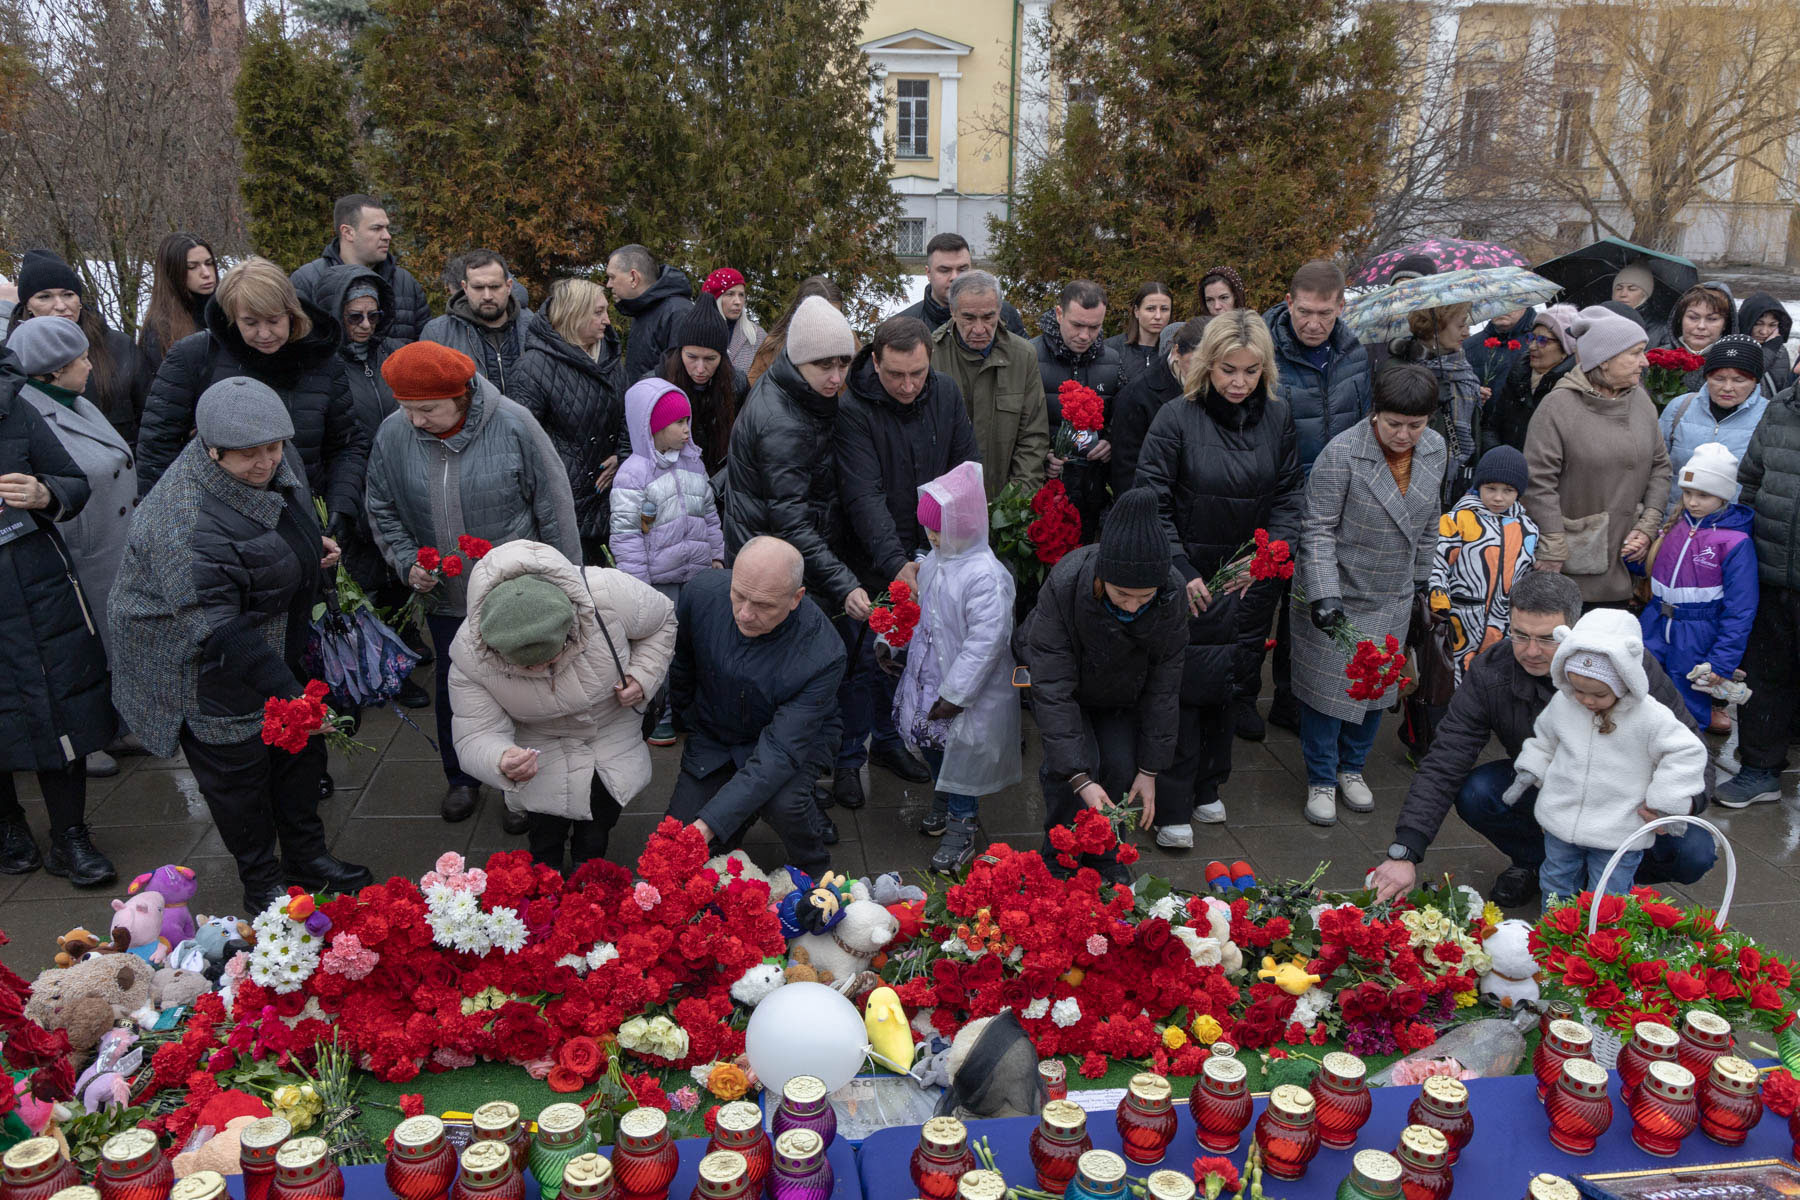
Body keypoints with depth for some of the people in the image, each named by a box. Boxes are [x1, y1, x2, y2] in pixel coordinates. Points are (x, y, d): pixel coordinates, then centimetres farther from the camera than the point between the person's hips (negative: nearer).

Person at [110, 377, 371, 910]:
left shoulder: (277, 462, -9)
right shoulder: (185, 522, -34)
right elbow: (216, 631, -33)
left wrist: (311, 545, 0)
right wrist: (288, 693, -34)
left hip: (278, 642, 8)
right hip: (208, 667, -8)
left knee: (301, 747, 18)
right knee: (239, 770, 7)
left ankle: (306, 856, 38)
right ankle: (260, 881, 28)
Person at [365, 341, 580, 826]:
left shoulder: (513, 424, -17)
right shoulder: (392, 435, -7)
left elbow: (554, 507, -10)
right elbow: (383, 512, 7)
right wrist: (407, 563, -9)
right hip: (444, 595, 3)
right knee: (453, 688, 17)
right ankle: (462, 778, 40)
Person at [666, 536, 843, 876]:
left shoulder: (822, 654, -34)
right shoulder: (702, 593, -23)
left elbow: (780, 750, -36)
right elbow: (679, 663, 2)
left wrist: (710, 823, -43)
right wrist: (686, 720, 16)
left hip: (797, 735, -3)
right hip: (714, 734, 4)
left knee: (781, 803, -33)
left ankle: (813, 870, 0)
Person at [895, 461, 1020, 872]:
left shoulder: (986, 576, -27)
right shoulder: (934, 561, 1)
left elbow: (985, 642, -27)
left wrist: (954, 695, -23)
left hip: (969, 693, -8)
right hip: (929, 679, 8)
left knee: (962, 751, 5)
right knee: (933, 746, 21)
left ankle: (962, 829, 23)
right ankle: (947, 804, 44)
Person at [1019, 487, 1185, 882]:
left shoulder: (1172, 594, -31)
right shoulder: (1063, 584, -40)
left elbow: (1163, 687, -19)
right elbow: (1052, 689, -38)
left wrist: (1150, 770, -17)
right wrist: (1080, 778, -42)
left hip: (1120, 692, 3)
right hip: (1062, 678, -2)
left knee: (1122, 767, -11)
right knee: (1072, 761, -21)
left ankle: (1104, 857, 16)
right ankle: (1060, 859, 3)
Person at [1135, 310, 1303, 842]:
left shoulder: (1278, 419, 3)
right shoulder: (1176, 420, -10)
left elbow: (1289, 496, 8)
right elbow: (1151, 503, -9)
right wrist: (1180, 572, -13)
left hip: (1251, 582, 4)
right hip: (1189, 581, -4)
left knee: (1226, 683, 13)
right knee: (1185, 686, -3)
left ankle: (1206, 787, 30)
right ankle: (1173, 807, 7)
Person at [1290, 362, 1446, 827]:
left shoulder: (1435, 449, -2)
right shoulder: (1343, 453, -21)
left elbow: (1427, 520, 13)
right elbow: (1317, 529, -18)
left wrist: (1420, 576, 18)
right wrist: (1324, 595, -25)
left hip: (1392, 597, 5)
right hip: (1334, 592, -5)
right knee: (1327, 686, 4)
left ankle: (1351, 768, 36)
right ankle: (1321, 781, 23)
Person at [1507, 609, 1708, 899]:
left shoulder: (1649, 717, -18)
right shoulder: (1562, 703, -5)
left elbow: (1688, 753, -9)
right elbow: (1544, 738, 14)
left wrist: (1662, 802, -11)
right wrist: (1529, 771, 5)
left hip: (1618, 833, -4)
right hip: (1561, 821, 4)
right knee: (1556, 888, 20)